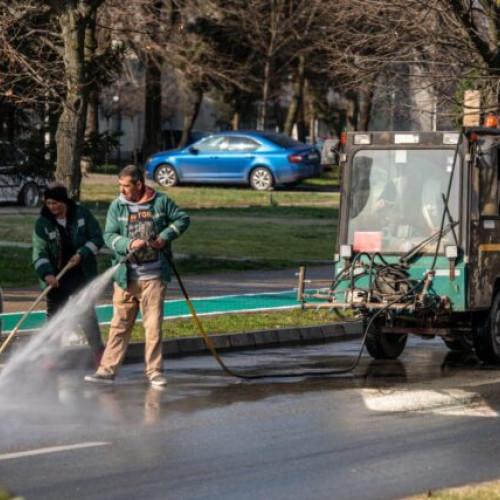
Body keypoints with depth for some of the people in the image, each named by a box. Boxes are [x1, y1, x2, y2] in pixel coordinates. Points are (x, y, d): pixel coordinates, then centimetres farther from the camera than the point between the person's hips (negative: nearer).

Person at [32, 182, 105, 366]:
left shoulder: (82, 214, -5)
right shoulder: (43, 223, -5)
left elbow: (97, 238, -1)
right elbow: (39, 251, -10)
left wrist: (82, 254, -16)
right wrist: (46, 273, -25)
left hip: (81, 274, -2)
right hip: (55, 276, 2)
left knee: (86, 314, -7)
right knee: (54, 316, 6)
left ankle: (99, 354, 0)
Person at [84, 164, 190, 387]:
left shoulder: (161, 201, 2)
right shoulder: (117, 206, 3)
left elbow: (182, 219, 11)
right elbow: (109, 236, -2)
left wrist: (166, 236, -5)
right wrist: (129, 244, -20)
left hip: (154, 276, -1)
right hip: (126, 276, 1)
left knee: (153, 326, 1)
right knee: (120, 326, 1)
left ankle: (155, 372, 8)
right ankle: (107, 370, 3)